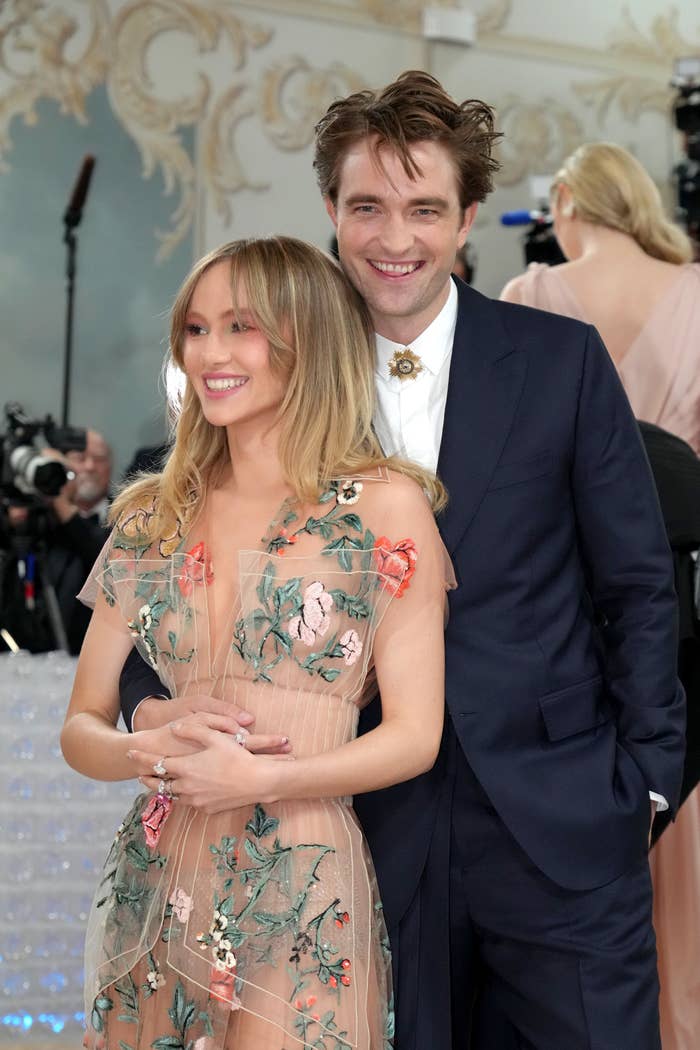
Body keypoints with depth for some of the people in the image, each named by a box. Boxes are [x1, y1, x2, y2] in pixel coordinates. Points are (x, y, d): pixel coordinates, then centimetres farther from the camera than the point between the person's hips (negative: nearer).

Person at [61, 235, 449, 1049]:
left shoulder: (384, 507, -5)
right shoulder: (152, 518, 7)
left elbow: (414, 736, -7)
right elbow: (81, 727, 8)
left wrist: (259, 777, -21)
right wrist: (146, 752, -14)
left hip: (303, 898, -4)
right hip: (156, 884, 4)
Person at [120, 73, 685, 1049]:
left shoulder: (562, 360, -1)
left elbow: (636, 584, 2)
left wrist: (646, 776, -1)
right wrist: (151, 702, -14)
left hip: (560, 822, -1)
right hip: (377, 829, 1)